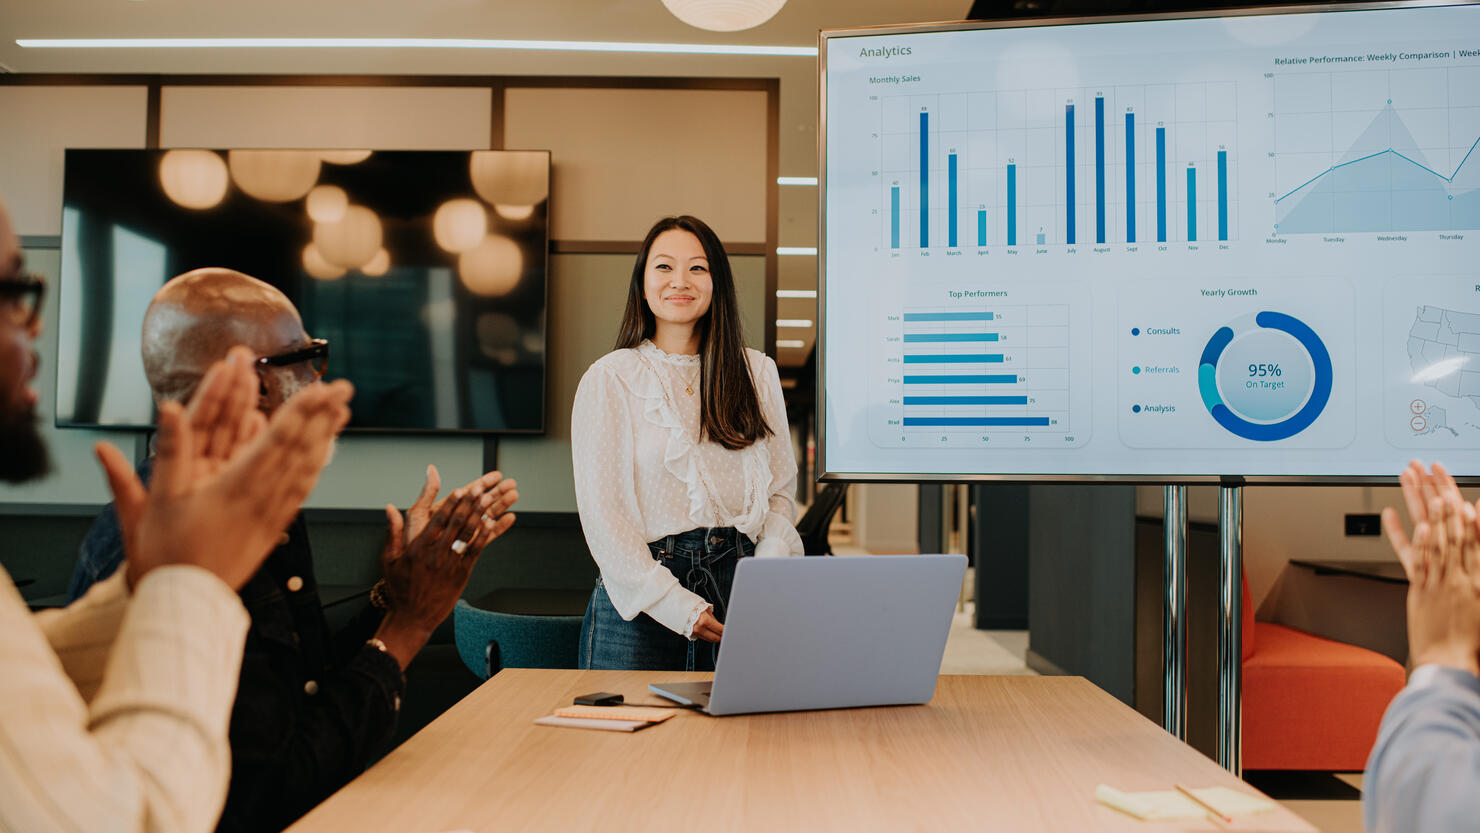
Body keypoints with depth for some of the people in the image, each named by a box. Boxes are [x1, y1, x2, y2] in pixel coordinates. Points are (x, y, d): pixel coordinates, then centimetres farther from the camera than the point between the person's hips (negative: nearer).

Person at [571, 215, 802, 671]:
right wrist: (676, 606, -13)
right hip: (640, 600, -2)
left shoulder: (757, 372, 11)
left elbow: (781, 490, 11)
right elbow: (601, 512, -5)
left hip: (737, 579, 3)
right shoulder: (609, 379, 0)